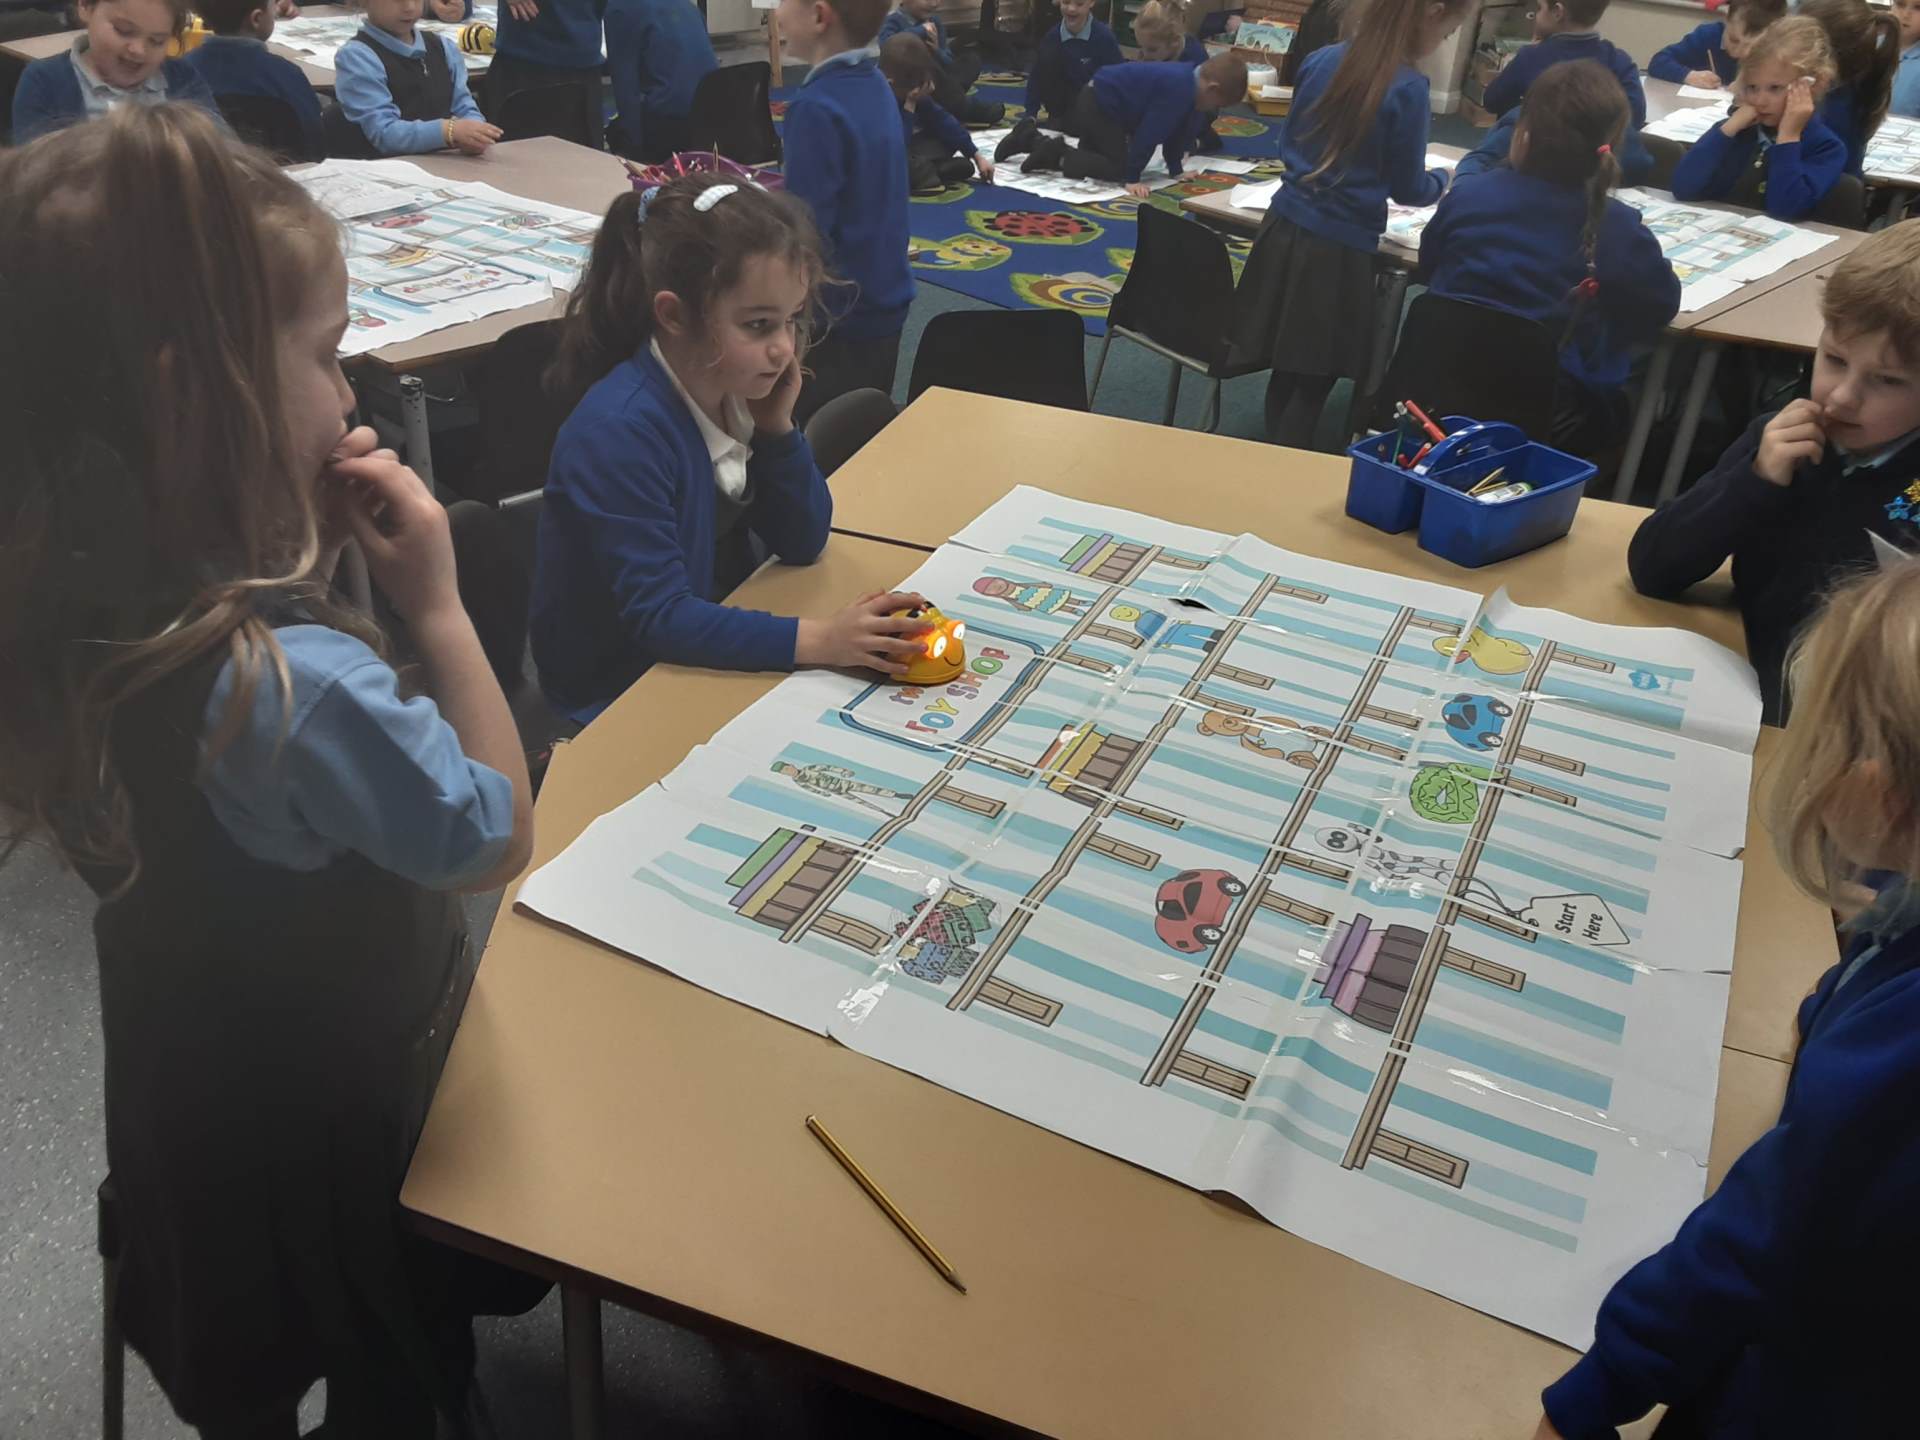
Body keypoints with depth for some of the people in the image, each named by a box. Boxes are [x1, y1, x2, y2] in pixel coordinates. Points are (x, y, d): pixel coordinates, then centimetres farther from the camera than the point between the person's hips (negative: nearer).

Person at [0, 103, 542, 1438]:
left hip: (191, 1095, 7)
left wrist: (314, 554, -13)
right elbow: (496, 841, -23)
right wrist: (434, 599, -24)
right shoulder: (293, 678, -39)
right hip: (338, 1136, -7)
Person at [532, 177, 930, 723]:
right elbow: (656, 617, -29)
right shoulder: (620, 433, -26)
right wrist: (817, 640, -38)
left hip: (719, 650, 7)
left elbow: (802, 544, 1)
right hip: (621, 694, -6)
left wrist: (776, 427, -13)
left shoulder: (736, 387, -5)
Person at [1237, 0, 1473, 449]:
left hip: (1285, 227, 6)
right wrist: (1442, 178, 17)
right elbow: (1407, 189, -4)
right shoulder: (1407, 89, -14)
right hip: (1338, 249, -6)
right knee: (1314, 382, 6)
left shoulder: (1320, 60, 5)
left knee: (1286, 369, 17)